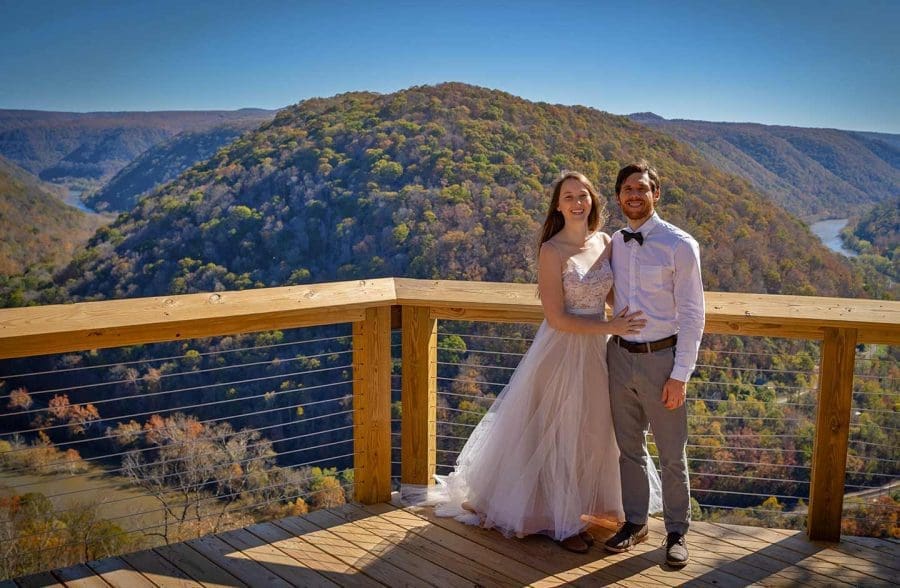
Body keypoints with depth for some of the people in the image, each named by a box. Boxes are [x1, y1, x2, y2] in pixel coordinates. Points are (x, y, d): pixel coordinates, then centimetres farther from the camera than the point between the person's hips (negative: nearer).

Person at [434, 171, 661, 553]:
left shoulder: (605, 243, 3)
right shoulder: (552, 251, -15)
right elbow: (557, 318, -18)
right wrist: (610, 327, -17)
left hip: (599, 350, 6)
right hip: (562, 350, -6)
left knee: (597, 431, 17)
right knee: (561, 435, 8)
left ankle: (592, 505, 39)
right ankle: (562, 521, 25)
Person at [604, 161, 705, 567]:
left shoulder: (679, 245, -11)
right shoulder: (613, 243, 4)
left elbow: (692, 315, -11)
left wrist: (680, 375, -13)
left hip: (660, 359, -4)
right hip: (620, 355, 5)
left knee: (672, 454, 8)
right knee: (629, 448, 16)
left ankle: (676, 532, 25)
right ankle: (634, 523, 31)